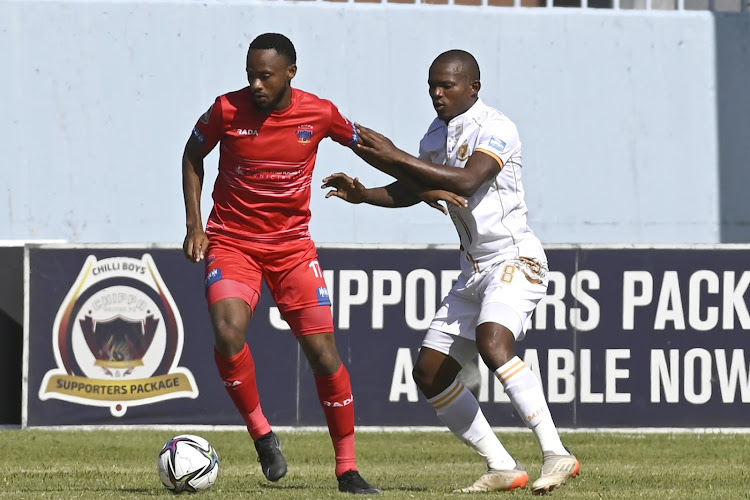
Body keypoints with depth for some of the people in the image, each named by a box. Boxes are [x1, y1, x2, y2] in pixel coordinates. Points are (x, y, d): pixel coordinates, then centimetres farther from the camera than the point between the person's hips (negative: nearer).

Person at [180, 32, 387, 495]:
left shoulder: (319, 113, -8)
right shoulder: (227, 111, -11)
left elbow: (362, 142, 12)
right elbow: (193, 156, 7)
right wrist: (194, 224, 1)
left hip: (292, 245, 1)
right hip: (231, 243, -1)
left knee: (323, 351, -4)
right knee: (229, 333, -27)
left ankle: (348, 469, 9)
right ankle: (261, 433, -4)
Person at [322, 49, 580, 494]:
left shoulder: (495, 128, -15)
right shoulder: (437, 134, 12)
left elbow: (466, 181, -30)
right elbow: (411, 191, 24)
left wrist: (395, 157, -28)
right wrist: (364, 194, 5)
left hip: (515, 259, -9)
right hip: (474, 269, 10)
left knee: (492, 342, -33)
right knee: (430, 372, 4)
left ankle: (557, 455, -31)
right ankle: (503, 468, 10)